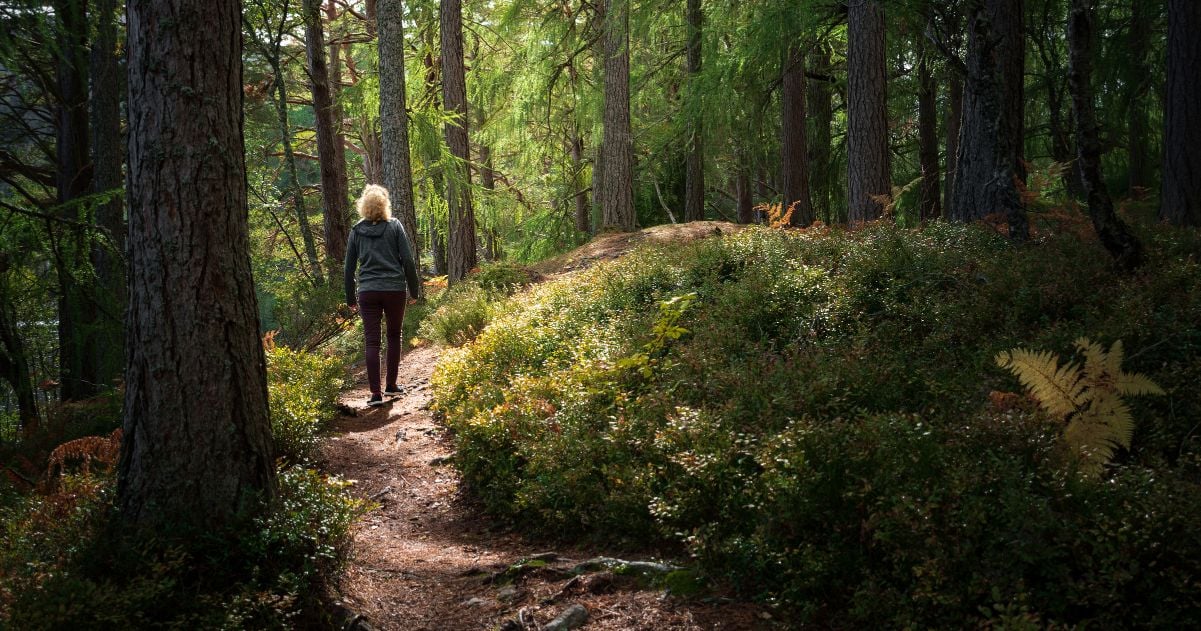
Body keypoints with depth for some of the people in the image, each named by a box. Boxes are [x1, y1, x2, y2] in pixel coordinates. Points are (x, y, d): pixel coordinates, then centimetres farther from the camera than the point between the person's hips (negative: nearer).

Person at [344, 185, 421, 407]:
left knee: (372, 341, 1)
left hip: (368, 292, 1)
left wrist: (350, 297, 16)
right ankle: (391, 385, 22)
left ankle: (376, 393, -4)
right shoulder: (394, 226, -2)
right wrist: (413, 289, 5)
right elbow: (407, 260, -4)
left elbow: (349, 267, 8)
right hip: (395, 289, 0)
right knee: (394, 336, 16)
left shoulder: (356, 231, 4)